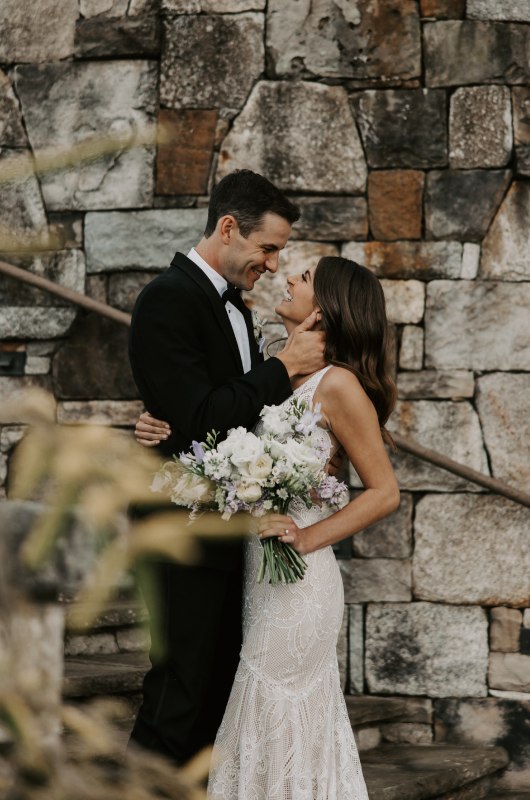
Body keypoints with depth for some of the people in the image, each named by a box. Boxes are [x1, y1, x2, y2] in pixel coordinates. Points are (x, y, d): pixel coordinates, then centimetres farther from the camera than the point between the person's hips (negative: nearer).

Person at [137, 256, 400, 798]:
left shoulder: (338, 384, -13)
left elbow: (385, 492, -11)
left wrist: (307, 538, -16)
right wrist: (162, 434, -1)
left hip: (297, 578, -7)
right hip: (257, 568, 7)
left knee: (279, 719, 1)